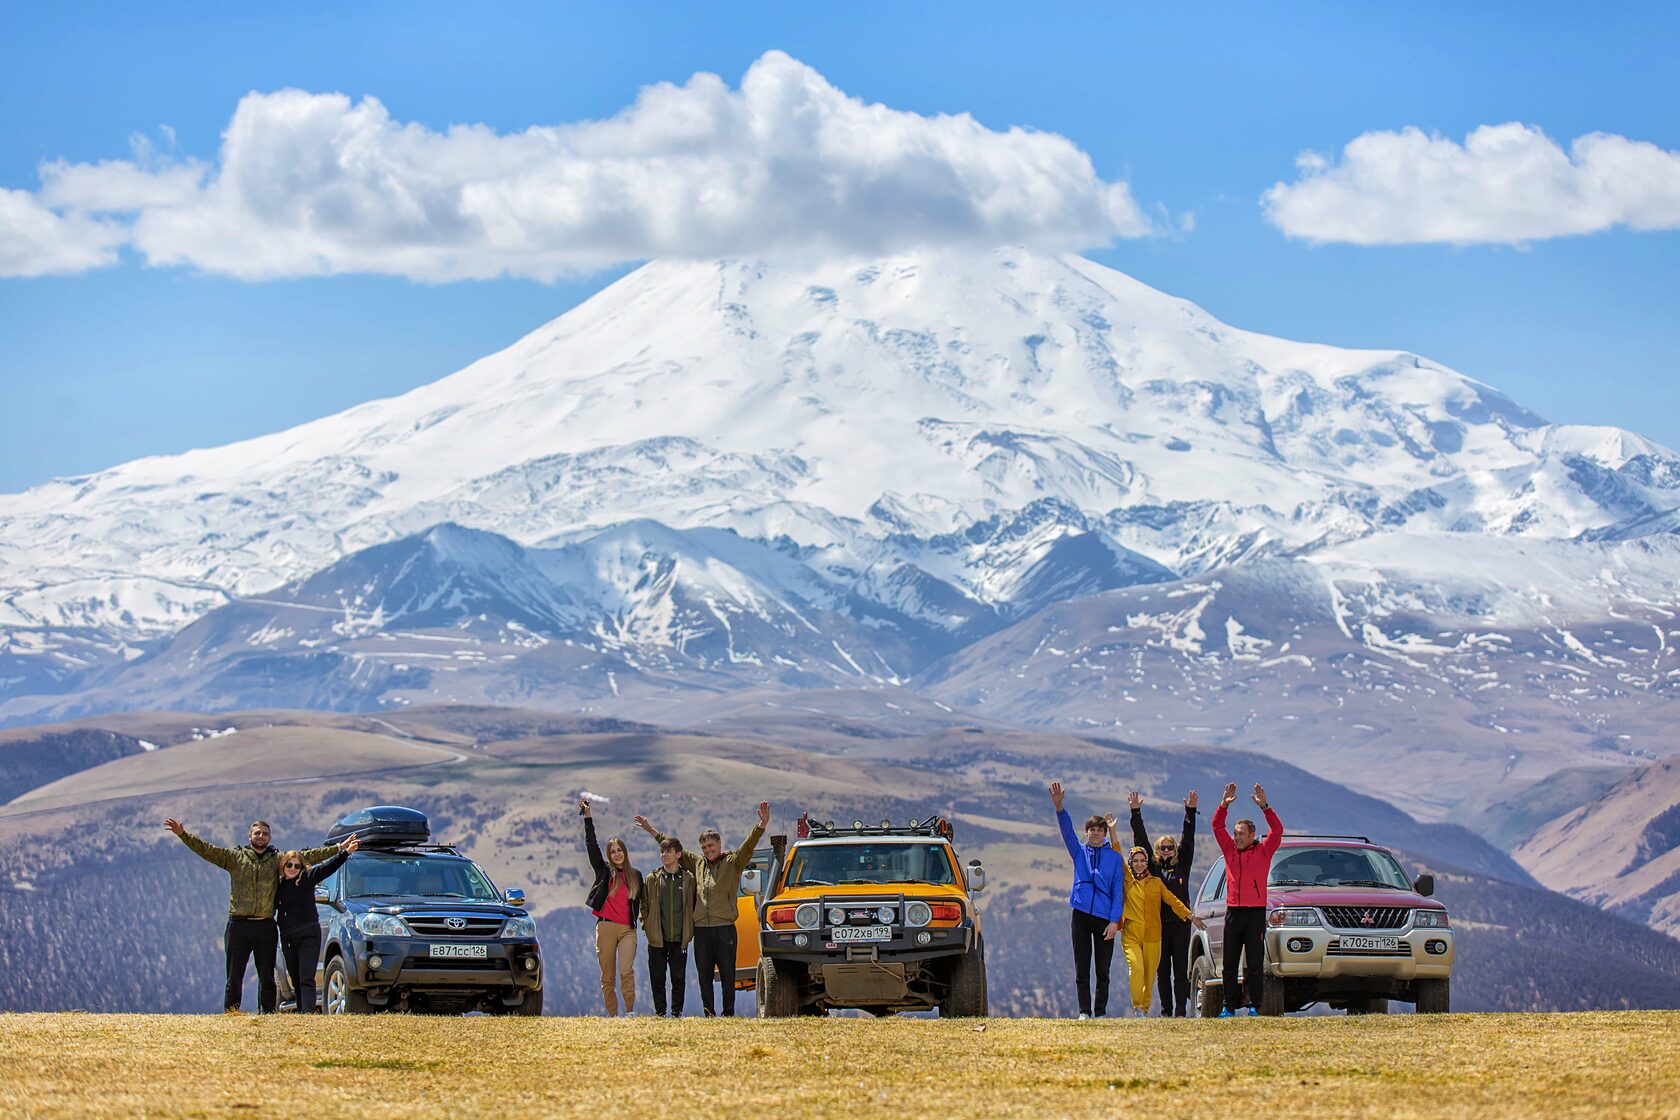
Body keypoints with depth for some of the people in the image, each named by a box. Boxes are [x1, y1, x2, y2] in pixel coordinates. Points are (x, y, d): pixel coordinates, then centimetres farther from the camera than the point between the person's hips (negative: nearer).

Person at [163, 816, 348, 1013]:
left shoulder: (278, 860, 9)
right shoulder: (235, 857, 5)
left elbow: (308, 856, 7)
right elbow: (207, 850, -1)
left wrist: (338, 849, 3)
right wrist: (183, 835, -11)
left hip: (266, 926, 1)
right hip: (238, 924, -1)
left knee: (267, 977, 6)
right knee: (234, 977, 2)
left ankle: (267, 1013, 11)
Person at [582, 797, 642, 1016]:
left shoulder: (636, 876, 13)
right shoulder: (604, 871, 9)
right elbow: (591, 846, 1)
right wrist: (588, 818, -4)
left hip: (628, 929, 0)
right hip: (606, 927, 0)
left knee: (626, 971, -17)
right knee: (607, 976, 1)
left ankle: (630, 1012, -14)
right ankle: (611, 1015, 5)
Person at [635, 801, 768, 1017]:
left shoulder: (732, 862, 4)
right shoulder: (697, 863, 17)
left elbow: (748, 845, -9)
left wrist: (762, 826, -25)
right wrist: (653, 831, 31)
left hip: (725, 927, -4)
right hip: (701, 928, 4)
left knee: (727, 973, -2)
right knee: (704, 974, 5)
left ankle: (728, 1013, 3)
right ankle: (708, 1013, 10)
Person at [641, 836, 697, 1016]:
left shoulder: (689, 879, 3)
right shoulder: (652, 879, 4)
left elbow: (693, 906, 10)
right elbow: (644, 905, 10)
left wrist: (689, 931, 4)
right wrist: (646, 926, 1)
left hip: (680, 939, 0)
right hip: (657, 939, 0)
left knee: (679, 979, 3)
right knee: (658, 978, 2)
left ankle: (677, 1013, 9)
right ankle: (660, 1013, 9)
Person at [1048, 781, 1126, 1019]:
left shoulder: (1114, 857, 10)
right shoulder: (1079, 852, 13)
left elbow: (1118, 890, 4)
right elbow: (1067, 830, -3)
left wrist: (1115, 920, -6)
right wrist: (1059, 807, -21)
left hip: (1105, 918, -1)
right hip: (1081, 914, 1)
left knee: (1103, 969, 1)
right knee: (1081, 968, 1)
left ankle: (1100, 1011, 7)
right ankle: (1084, 1011, 6)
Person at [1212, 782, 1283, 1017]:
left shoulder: (1263, 851, 3)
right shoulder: (1230, 850, 12)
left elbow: (1277, 830, -5)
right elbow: (1217, 826, 9)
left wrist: (1265, 806, -14)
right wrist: (1224, 805, -5)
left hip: (1256, 912, -4)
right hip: (1233, 912, 4)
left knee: (1255, 963, -2)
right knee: (1229, 964, 4)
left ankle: (1255, 1006, 0)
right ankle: (1229, 1006, 9)